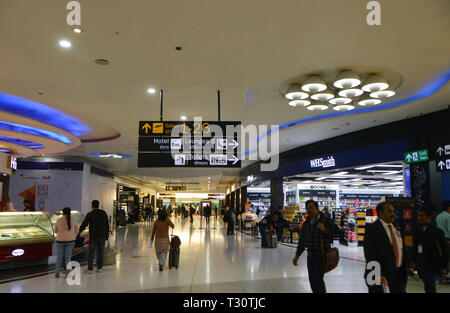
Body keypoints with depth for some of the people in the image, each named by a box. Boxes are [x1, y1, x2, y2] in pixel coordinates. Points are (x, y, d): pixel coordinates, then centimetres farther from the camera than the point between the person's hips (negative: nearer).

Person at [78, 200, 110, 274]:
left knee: (91, 253, 6)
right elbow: (107, 224, 7)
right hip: (102, 236, 3)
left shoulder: (89, 214, -8)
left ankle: (90, 269, 6)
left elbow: (84, 224, -6)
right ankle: (99, 267, 16)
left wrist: (79, 232, 7)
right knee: (100, 252, 12)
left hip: (93, 236, -3)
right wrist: (107, 233, 15)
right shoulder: (103, 213, 3)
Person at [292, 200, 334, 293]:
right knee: (312, 280, 11)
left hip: (322, 256, -6)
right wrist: (297, 256, 15)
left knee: (318, 279, -11)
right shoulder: (306, 224, 7)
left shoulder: (326, 221, -10)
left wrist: (324, 230, -27)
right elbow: (302, 241, 15)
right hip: (310, 256, 6)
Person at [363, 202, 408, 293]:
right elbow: (370, 254, -18)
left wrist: (405, 270, 13)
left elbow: (403, 251, 20)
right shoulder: (371, 228, -11)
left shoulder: (396, 229, 13)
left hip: (399, 275, 6)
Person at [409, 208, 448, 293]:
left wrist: (444, 267, -9)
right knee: (428, 287, 15)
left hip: (433, 264, -6)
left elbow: (445, 251, -6)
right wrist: (413, 264, 11)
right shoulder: (418, 231, 9)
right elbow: (415, 248, 14)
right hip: (421, 263, 6)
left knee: (429, 287, -10)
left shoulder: (437, 232, -8)